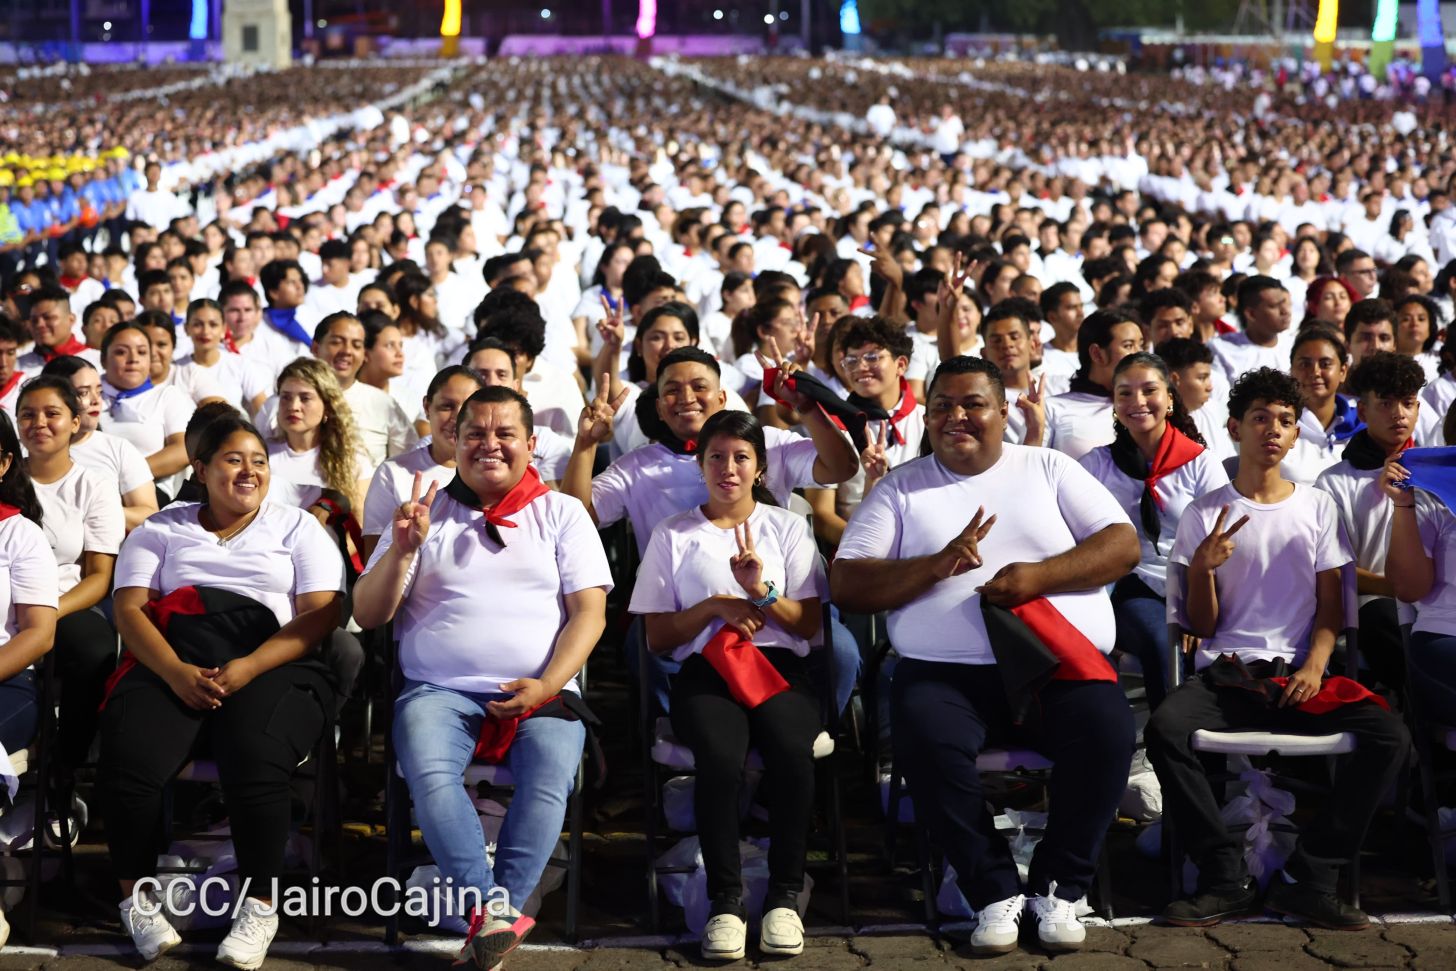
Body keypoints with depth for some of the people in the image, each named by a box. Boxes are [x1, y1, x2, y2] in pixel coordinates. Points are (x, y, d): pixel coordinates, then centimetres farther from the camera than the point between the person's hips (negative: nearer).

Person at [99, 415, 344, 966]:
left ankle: (260, 906, -16)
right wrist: (176, 672, -13)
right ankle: (136, 898, -7)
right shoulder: (161, 530, 21)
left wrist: (247, 669, -13)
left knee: (256, 761, -33)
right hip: (170, 666, 2)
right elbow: (129, 610, 8)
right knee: (129, 760, -28)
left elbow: (320, 614, 4)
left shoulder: (298, 528, 17)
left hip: (273, 667, -1)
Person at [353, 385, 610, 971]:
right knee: (429, 773, -32)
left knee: (550, 775, -32)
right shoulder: (424, 514, 16)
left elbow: (589, 613, 4)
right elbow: (367, 615, 11)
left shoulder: (562, 514, 14)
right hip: (439, 689, 1)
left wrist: (546, 685, -12)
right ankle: (497, 910, -34)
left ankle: (491, 919, -31)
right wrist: (403, 551, -7)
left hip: (541, 691, 0)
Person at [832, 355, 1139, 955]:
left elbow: (1123, 545, 5)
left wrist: (1040, 575, -11)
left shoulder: (1049, 469, 16)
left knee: (1106, 733, -29)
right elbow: (845, 584, 3)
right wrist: (938, 564, -11)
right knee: (925, 742, -32)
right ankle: (996, 893, -14)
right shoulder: (899, 489, 13)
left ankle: (1058, 888, -8)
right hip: (946, 671, 0)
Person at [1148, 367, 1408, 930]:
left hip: (1297, 673, 1)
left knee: (1388, 735, -26)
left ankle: (1307, 878, -18)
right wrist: (1204, 566, -13)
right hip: (1224, 674, -1)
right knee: (1165, 729, -33)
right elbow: (1201, 626, 7)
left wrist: (1315, 666, -10)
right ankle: (1226, 879, -22)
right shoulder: (1203, 515, 9)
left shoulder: (1317, 508, 13)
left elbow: (1331, 608, 9)